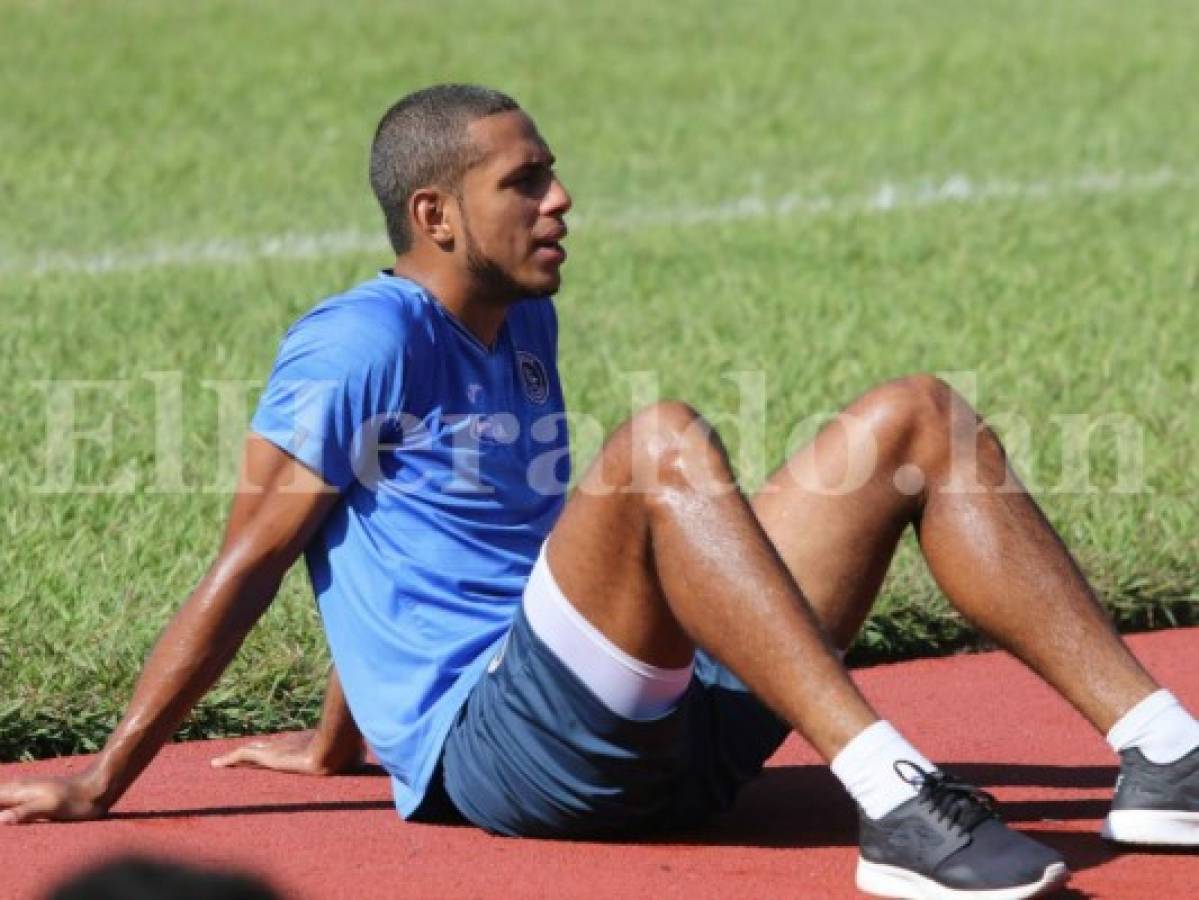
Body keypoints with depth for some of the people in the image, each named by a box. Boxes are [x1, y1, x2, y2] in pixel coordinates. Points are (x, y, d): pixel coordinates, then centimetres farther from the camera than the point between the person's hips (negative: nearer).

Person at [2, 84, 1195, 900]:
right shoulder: (368, 340, -4)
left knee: (915, 419, 0)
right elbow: (248, 564, -6)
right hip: (489, 748, -8)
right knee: (660, 444, -34)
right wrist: (100, 785, -7)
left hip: (667, 725, 8)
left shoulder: (523, 327, 22)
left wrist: (334, 747, 35)